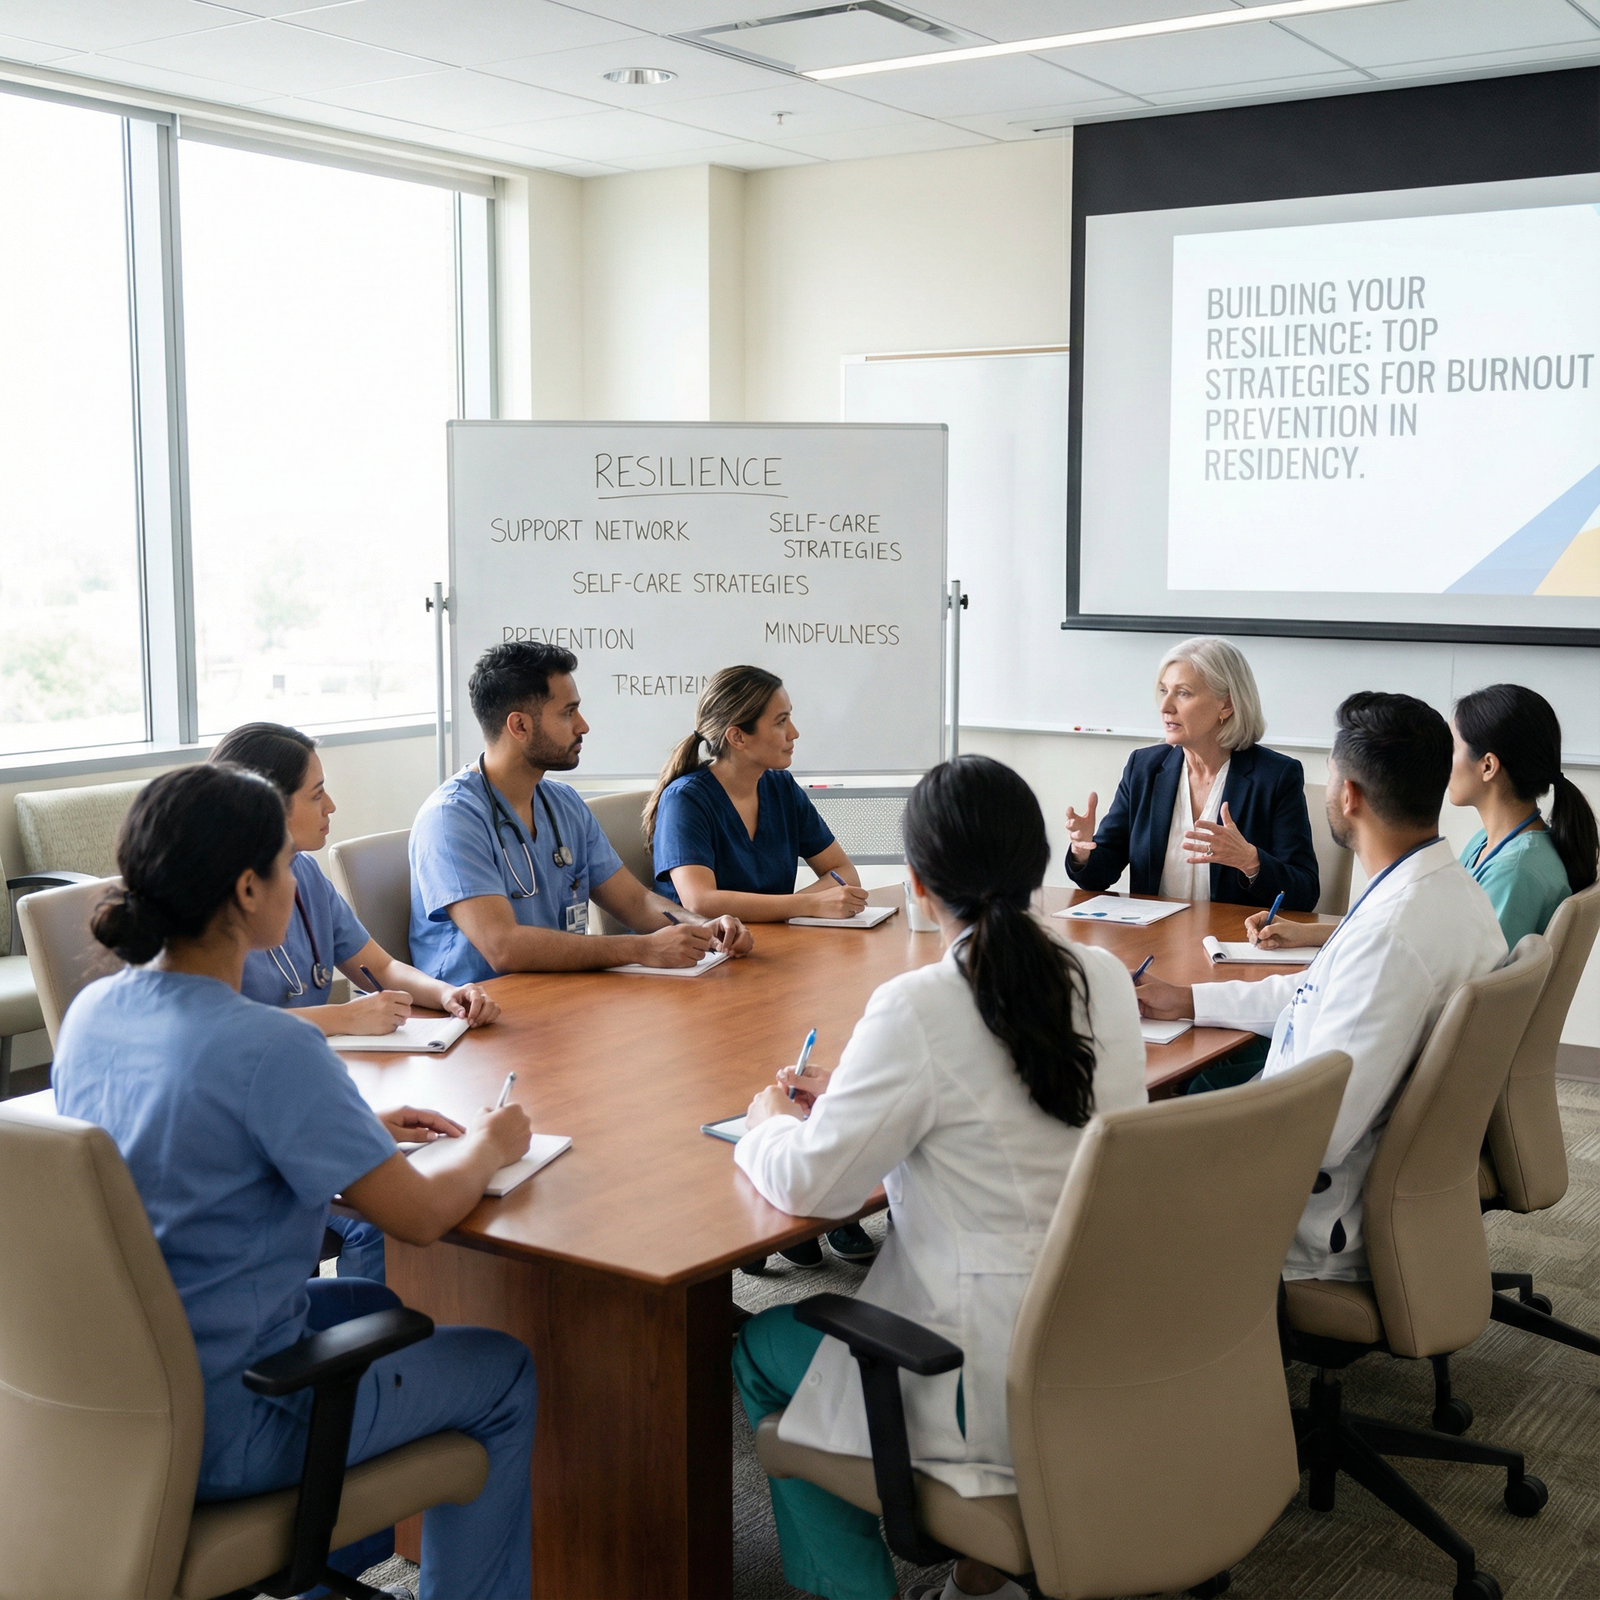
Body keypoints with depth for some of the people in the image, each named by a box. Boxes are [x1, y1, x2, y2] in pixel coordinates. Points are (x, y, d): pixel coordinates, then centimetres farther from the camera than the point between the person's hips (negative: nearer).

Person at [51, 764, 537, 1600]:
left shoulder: (92, 1011, -1)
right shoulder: (268, 1048, -26)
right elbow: (420, 1215, -21)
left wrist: (359, 1130, 11)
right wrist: (484, 1149, 0)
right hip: (219, 1432, -8)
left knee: (370, 1306, 32)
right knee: (503, 1374, 11)